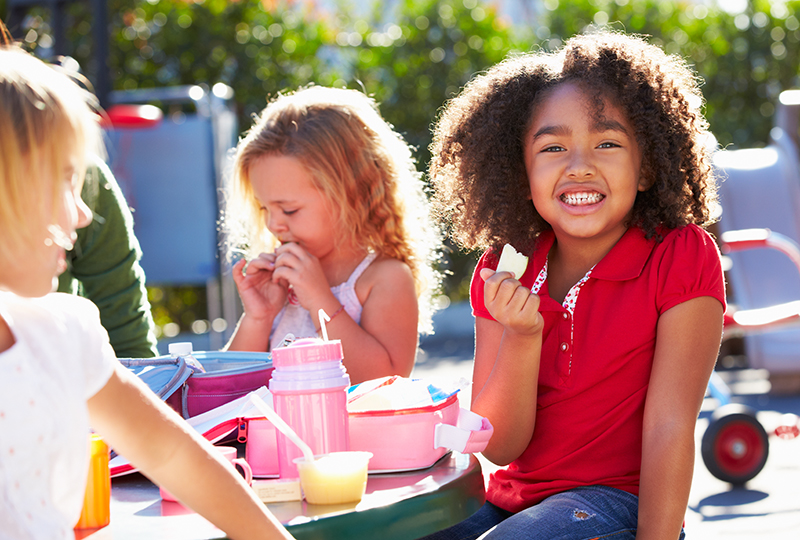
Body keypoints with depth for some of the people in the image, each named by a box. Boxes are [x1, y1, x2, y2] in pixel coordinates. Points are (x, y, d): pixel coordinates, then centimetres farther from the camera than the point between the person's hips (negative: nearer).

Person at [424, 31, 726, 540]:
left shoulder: (682, 259, -11)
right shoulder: (505, 272, 1)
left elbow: (669, 428, -14)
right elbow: (499, 446, -3)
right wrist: (522, 335, -19)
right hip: (514, 496, 5)